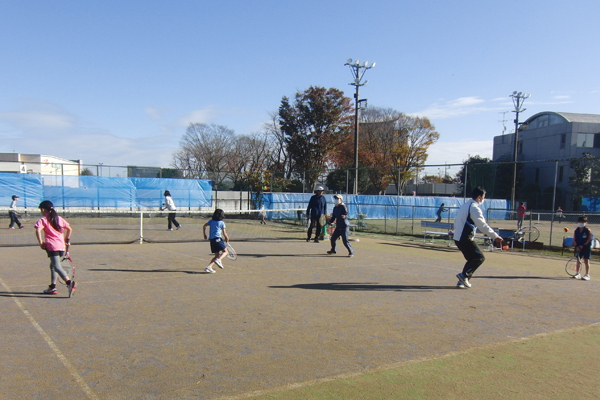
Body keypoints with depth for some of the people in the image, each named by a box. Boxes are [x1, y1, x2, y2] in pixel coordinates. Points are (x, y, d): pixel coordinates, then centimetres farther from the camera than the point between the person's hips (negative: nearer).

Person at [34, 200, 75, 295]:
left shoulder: (43, 220, -2)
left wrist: (41, 242, -10)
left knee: (57, 267, -10)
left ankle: (69, 282, -29)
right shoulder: (59, 218, 15)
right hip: (62, 246, 7)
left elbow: (38, 231, -18)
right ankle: (52, 287, 24)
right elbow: (69, 229, 16)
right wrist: (67, 240, 26)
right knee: (53, 265, 21)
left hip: (52, 247, -7)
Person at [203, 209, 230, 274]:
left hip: (211, 240, 6)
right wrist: (227, 238, 20)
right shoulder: (222, 223, 2)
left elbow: (204, 226, 15)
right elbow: (224, 233, 2)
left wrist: (204, 234, 24)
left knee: (217, 255, 12)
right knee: (225, 251, 4)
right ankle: (218, 260, -25)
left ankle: (209, 267, -3)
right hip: (218, 239, -6)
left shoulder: (211, 221, 15)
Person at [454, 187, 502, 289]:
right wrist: (495, 236, -15)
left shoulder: (464, 206, 17)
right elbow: (483, 225, -18)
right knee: (480, 257, -2)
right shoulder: (474, 208, -13)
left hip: (458, 238, 9)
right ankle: (464, 275, -13)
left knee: (471, 259, 17)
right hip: (466, 239, -9)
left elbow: (456, 222, 23)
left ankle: (462, 280, 11)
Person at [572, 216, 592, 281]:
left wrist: (582, 246, -15)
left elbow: (589, 239, -10)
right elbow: (574, 239, 4)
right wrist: (577, 246, -8)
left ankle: (587, 275, 2)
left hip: (586, 247, -4)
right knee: (578, 260, 10)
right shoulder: (576, 231, 3)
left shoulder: (588, 230, -8)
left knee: (586, 261, -2)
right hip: (578, 247, 4)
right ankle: (578, 274, 20)